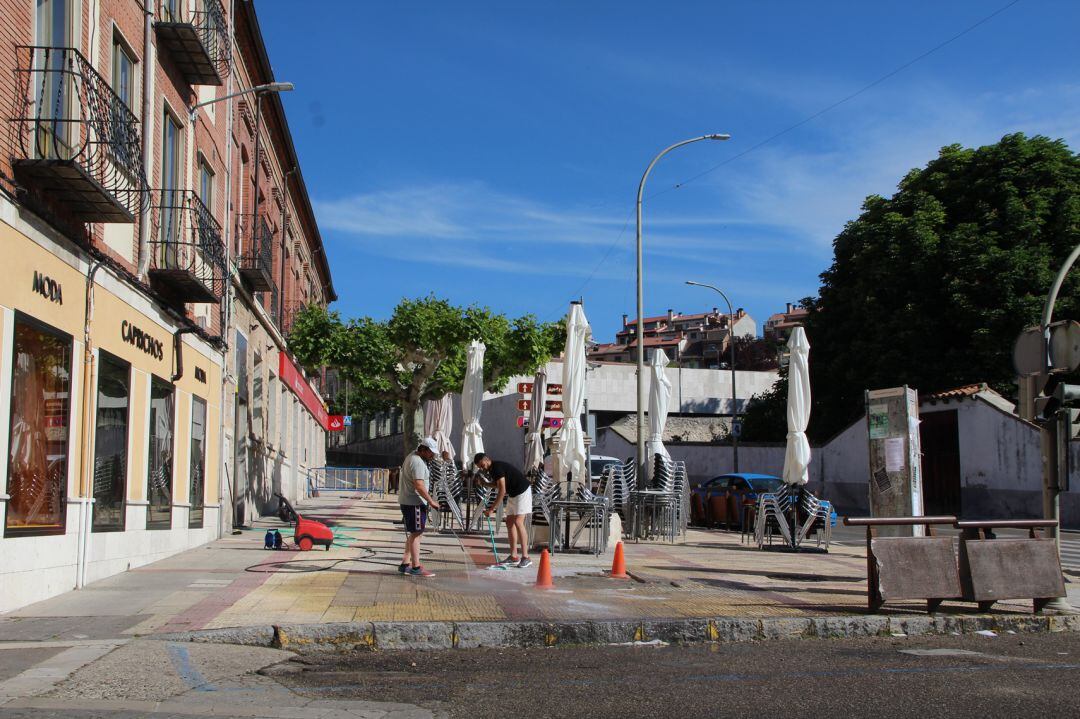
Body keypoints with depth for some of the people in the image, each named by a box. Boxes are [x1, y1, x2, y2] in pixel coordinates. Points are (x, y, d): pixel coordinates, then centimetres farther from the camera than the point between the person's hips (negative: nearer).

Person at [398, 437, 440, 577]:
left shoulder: (412, 456, 15)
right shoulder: (418, 462, -19)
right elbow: (419, 485, -27)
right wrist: (431, 501, -23)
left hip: (407, 501, 11)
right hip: (414, 503, -11)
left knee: (414, 533, 17)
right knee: (416, 533, -7)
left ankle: (405, 564, 20)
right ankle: (416, 567, -5)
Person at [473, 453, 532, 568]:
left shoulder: (497, 467, -22)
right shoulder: (491, 469, 8)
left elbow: (502, 491, -26)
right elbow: (498, 484, 23)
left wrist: (491, 509, -24)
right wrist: (485, 483, 4)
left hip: (523, 492, -10)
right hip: (513, 494, 10)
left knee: (518, 522, -18)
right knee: (509, 522, 7)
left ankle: (525, 557, -19)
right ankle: (513, 557, 10)